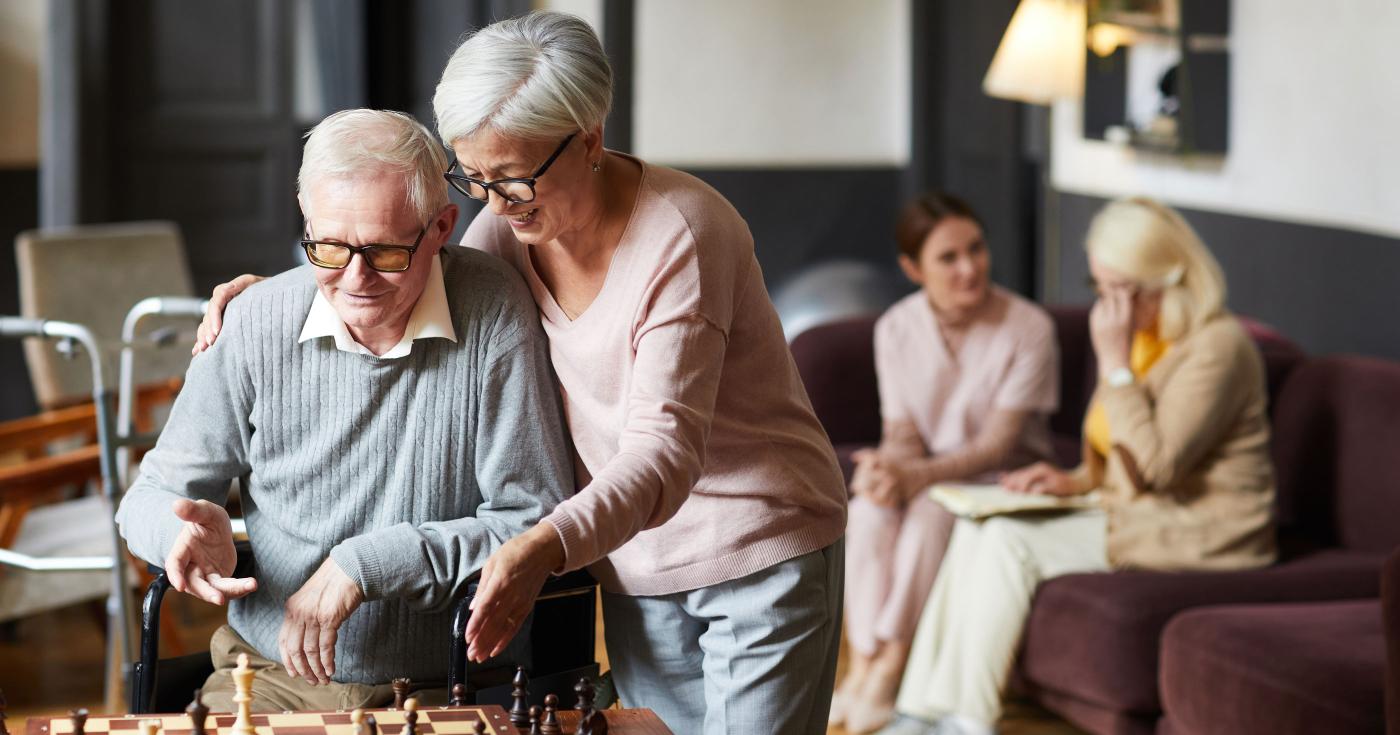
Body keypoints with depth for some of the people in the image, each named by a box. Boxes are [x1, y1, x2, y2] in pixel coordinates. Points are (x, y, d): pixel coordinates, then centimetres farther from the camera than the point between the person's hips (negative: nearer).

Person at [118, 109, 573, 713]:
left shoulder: (493, 314, -8)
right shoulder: (257, 325, 0)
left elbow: (540, 523, -8)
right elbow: (151, 497, 10)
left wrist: (370, 562, -15)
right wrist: (196, 527, -14)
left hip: (439, 690, -2)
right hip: (268, 679, 2)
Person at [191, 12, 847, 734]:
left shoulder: (683, 235, -24)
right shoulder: (512, 218, -5)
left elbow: (662, 456, -32)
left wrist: (544, 547, -48)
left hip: (762, 557, -6)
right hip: (636, 562, 6)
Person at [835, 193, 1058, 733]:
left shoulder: (1029, 329, -17)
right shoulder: (896, 328, -4)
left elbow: (996, 444, -17)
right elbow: (903, 432, -1)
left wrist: (916, 475, -31)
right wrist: (889, 467, -26)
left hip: (1001, 477, -3)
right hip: (925, 473, 3)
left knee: (931, 512, -34)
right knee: (868, 511, -30)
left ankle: (889, 673, -27)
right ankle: (862, 666, -24)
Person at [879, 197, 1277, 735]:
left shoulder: (1217, 346, -17)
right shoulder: (1140, 337, 12)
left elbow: (1156, 464, -25)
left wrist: (1114, 363, -23)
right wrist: (1076, 480, 4)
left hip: (1192, 537, -9)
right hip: (1129, 514, 9)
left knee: (1011, 543, -21)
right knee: (975, 532, -8)